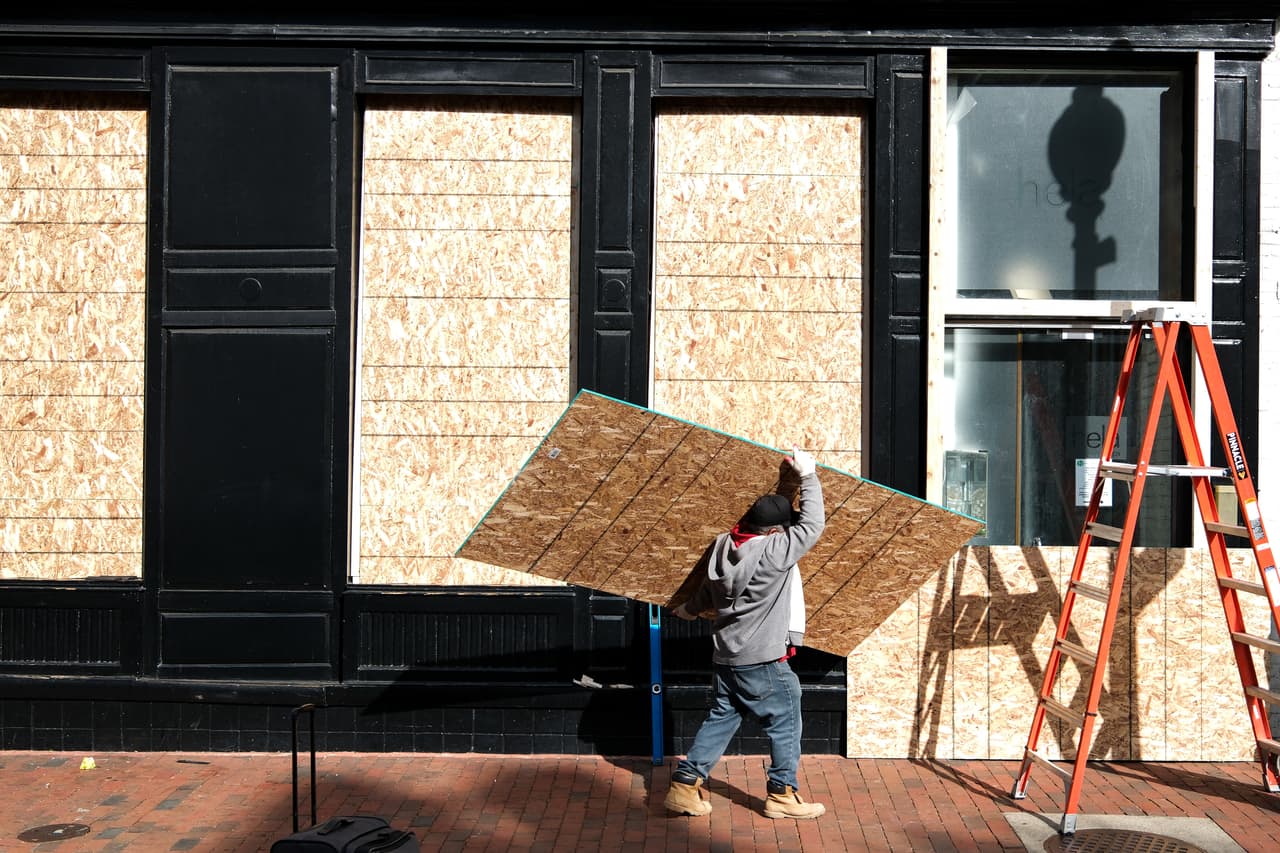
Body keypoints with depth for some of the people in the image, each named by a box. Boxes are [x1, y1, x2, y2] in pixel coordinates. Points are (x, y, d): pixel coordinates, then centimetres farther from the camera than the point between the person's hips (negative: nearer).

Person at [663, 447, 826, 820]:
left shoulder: (722, 546, 1)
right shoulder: (775, 551, -21)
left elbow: (708, 590, 16)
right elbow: (813, 524, -14)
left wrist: (689, 609, 36)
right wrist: (808, 475, -5)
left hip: (725, 658, 7)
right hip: (763, 662, -7)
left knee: (720, 719, 17)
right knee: (785, 723, 10)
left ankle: (685, 784, 17)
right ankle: (782, 795, 19)